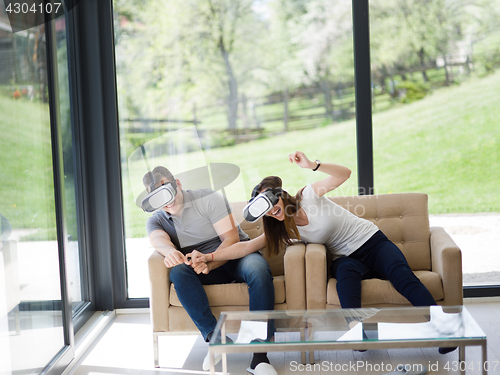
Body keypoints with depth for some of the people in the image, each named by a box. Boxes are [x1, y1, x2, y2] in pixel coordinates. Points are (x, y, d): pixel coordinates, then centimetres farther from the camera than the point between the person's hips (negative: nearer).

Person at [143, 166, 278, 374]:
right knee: (178, 271, -30)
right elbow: (159, 239, -19)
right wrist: (170, 251, -45)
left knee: (258, 269, -36)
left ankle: (259, 355, -40)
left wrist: (209, 263, -32)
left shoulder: (209, 199, -6)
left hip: (237, 255, -2)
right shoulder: (156, 220, 6)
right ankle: (214, 337, -37)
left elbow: (231, 238, -14)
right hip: (205, 266, 2)